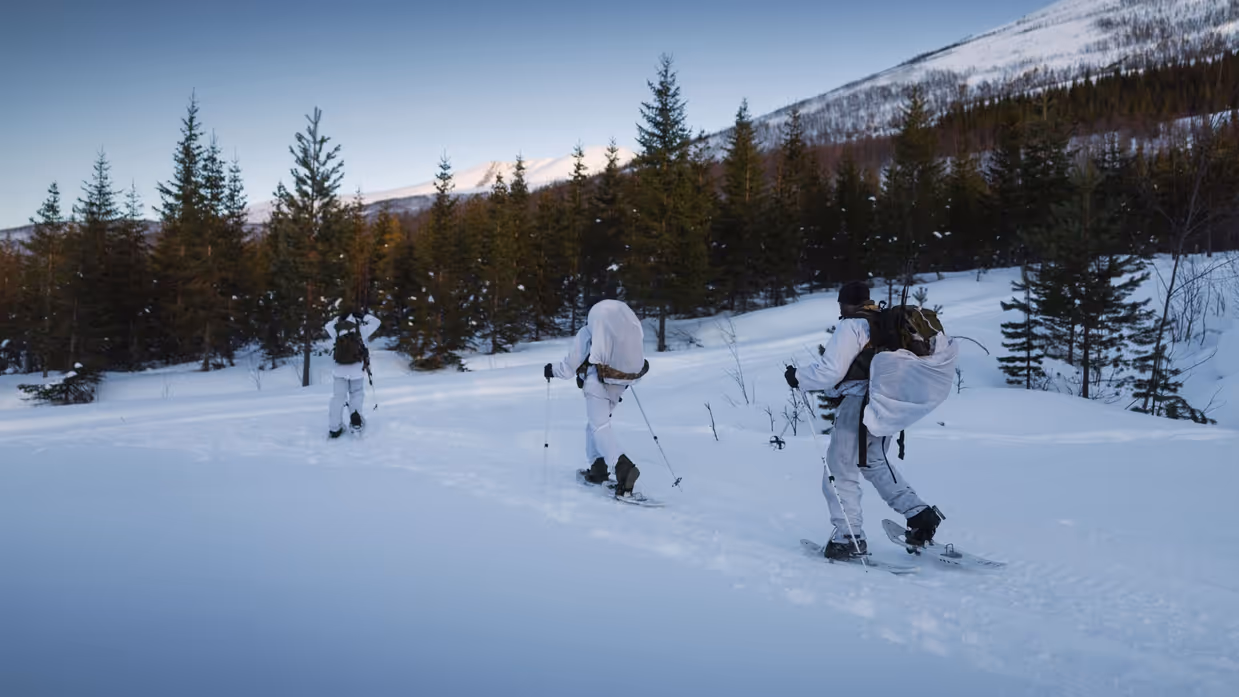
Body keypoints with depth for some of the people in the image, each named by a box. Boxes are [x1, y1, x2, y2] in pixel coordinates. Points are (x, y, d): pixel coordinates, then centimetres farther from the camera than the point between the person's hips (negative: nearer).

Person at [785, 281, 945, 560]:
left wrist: (798, 378, -4)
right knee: (875, 463, 26)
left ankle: (849, 538, 3)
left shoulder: (851, 327, -12)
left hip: (860, 406, -9)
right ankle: (920, 513, 18)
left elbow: (830, 370, -18)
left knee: (840, 472, 2)